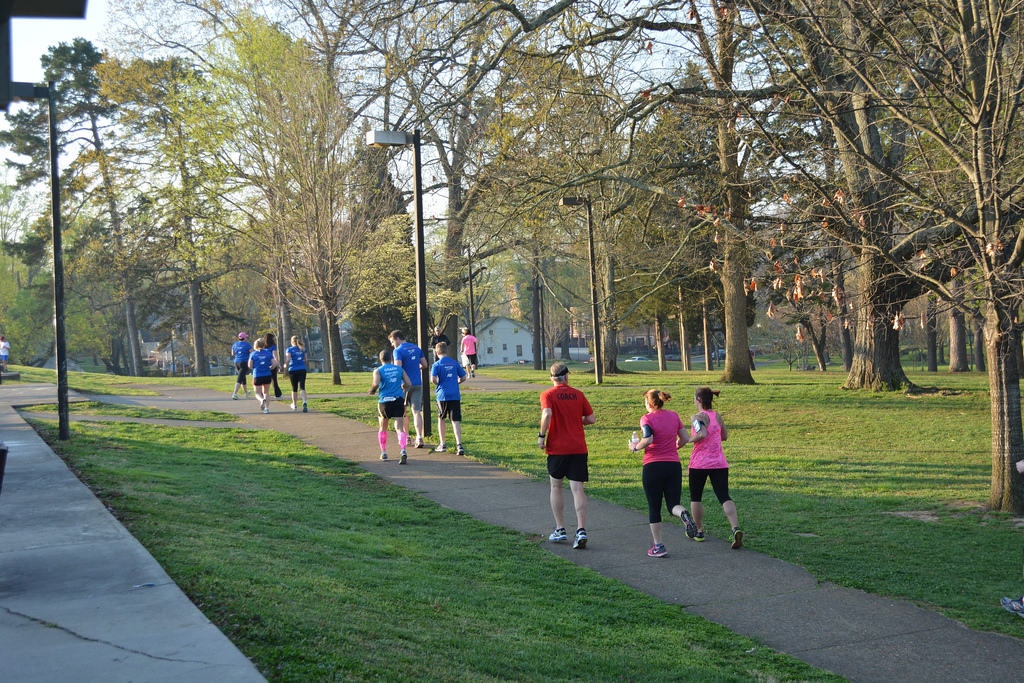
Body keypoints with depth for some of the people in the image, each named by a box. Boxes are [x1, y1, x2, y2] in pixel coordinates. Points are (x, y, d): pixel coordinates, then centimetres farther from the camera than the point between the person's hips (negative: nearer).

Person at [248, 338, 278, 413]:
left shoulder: (253, 354, -1)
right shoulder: (268, 353, 1)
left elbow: (250, 366, -3)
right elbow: (275, 364, -4)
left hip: (257, 376, -2)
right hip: (267, 376, 2)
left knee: (257, 393, 8)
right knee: (265, 392, 18)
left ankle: (262, 400, -25)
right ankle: (267, 408, 7)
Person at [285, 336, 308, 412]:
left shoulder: (289, 349, -2)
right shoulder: (303, 349, 9)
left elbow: (288, 359, -14)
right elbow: (305, 360, 10)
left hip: (293, 370, -1)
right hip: (302, 369, 2)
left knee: (294, 388, 12)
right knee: (302, 387, -7)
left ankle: (294, 404, 27)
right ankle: (304, 402, -30)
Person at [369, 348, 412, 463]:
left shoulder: (378, 370, -1)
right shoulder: (400, 369, 8)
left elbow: (376, 384, -18)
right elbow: (409, 384, 4)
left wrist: (372, 390, 2)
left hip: (384, 401, -1)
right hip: (398, 400, 1)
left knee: (382, 428, 18)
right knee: (399, 428, -5)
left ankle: (383, 453, 25)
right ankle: (403, 451, -26)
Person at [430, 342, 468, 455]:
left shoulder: (437, 364, -3)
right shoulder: (454, 363, 7)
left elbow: (433, 379, -16)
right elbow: (463, 378, 10)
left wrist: (438, 384, 4)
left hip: (443, 395, -2)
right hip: (455, 395, 2)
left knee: (441, 419, 17)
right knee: (456, 421, -2)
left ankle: (442, 444, 20)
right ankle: (459, 445, -16)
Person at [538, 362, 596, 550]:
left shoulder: (547, 395, -3)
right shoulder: (578, 394, 6)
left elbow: (547, 414, -22)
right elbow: (591, 419, 6)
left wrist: (541, 436, -12)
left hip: (557, 448, -2)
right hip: (578, 448, 2)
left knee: (556, 487, 16)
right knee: (577, 489, -1)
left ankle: (560, 529, 19)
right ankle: (581, 530, -15)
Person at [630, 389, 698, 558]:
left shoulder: (647, 419, -7)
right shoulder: (674, 416, 8)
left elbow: (647, 439, -23)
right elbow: (684, 438, 11)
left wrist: (635, 447, -5)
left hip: (653, 466, -4)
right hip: (674, 465, 4)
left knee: (654, 508, 8)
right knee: (673, 504, 8)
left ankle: (658, 546, 9)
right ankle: (684, 514, -29)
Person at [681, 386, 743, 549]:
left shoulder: (697, 417, -10)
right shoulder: (718, 417, 10)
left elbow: (702, 434, -26)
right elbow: (724, 436, 23)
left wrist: (687, 440, -12)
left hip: (699, 464, -4)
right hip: (719, 463, 4)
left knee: (695, 497, 16)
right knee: (724, 497, -4)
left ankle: (699, 531, 22)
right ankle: (735, 528, -25)